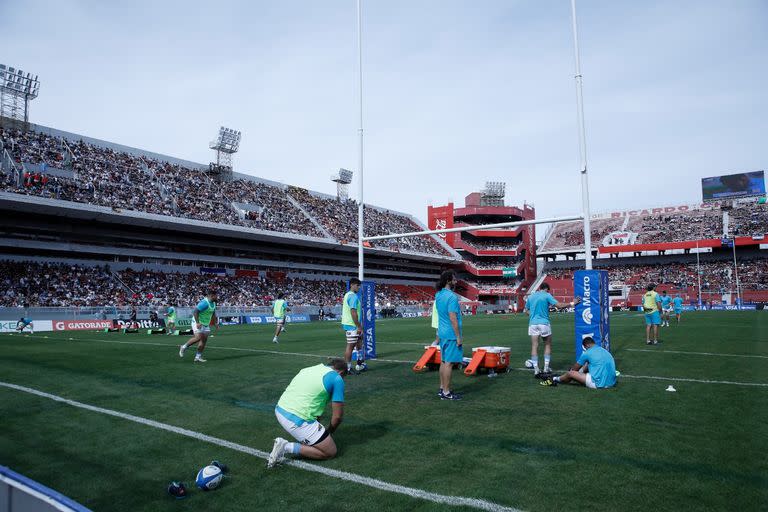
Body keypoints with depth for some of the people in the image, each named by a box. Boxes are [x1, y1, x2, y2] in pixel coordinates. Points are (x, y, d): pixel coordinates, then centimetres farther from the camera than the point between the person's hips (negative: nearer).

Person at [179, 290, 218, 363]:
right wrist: (197, 322, -30)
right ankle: (183, 347, 2)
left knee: (204, 339, 1)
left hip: (206, 324, 8)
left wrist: (215, 323, 14)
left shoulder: (213, 303, 8)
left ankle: (198, 357, 7)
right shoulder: (204, 303, -22)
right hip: (198, 323, -8)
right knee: (198, 337, -20)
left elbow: (213, 313, 22)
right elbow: (195, 312, -25)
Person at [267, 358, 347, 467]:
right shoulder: (337, 379, -2)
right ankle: (287, 447, -4)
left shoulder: (309, 369, 19)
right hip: (297, 420, -9)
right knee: (331, 452, 7)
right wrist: (328, 432, 20)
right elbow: (337, 416, -2)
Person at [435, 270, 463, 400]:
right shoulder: (452, 297, -18)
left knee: (444, 361, 14)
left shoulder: (438, 295, 8)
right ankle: (446, 393, 3)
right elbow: (453, 318, -21)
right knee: (449, 363, -3)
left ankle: (442, 389, 22)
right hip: (451, 335, -9)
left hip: (442, 333, 9)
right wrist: (459, 337, -17)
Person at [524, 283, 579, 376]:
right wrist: (571, 303, 1)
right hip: (544, 323, -3)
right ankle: (546, 368, 11)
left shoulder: (531, 296, 12)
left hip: (533, 324, 3)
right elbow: (559, 305, -9)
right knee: (548, 345, 14)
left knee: (534, 346, 1)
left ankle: (536, 370, -4)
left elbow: (526, 310, 19)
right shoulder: (547, 295, -2)